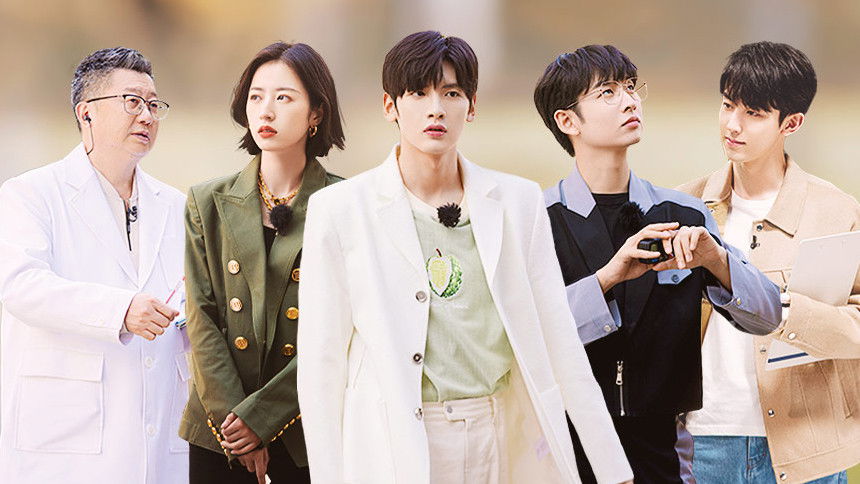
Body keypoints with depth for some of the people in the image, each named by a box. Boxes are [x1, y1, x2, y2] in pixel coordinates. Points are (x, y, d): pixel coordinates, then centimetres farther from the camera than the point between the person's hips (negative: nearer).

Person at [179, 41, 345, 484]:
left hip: (306, 432, -2)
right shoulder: (209, 203, 7)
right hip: (218, 431, 2)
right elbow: (202, 319, 2)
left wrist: (260, 416, -13)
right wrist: (231, 419, -9)